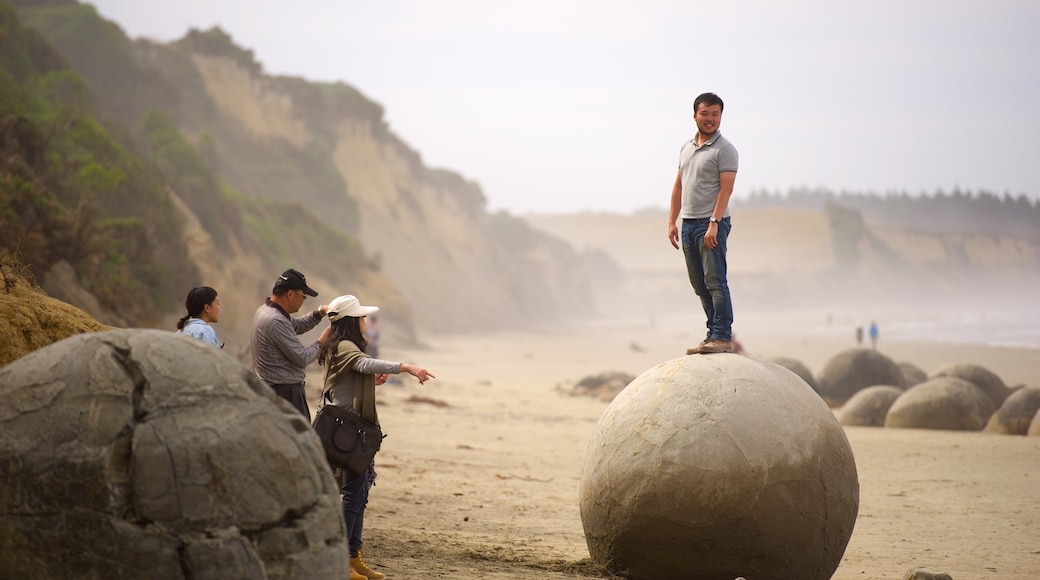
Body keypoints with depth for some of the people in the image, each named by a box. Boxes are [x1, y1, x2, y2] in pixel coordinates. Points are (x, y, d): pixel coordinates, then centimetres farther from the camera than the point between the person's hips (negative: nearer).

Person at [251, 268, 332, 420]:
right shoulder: (277, 321, -22)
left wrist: (319, 313, 11)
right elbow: (302, 358, -19)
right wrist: (321, 342, -3)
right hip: (286, 390, -11)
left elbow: (298, 325, 25)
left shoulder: (264, 310, 10)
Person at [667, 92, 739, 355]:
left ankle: (723, 337, -10)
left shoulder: (724, 149, -6)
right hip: (688, 223, 7)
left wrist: (714, 224, -21)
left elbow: (726, 188, -13)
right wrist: (672, 221, 12)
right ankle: (714, 334, 16)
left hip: (712, 224, -7)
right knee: (700, 285, 10)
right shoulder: (686, 147, 16)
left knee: (715, 281, -10)